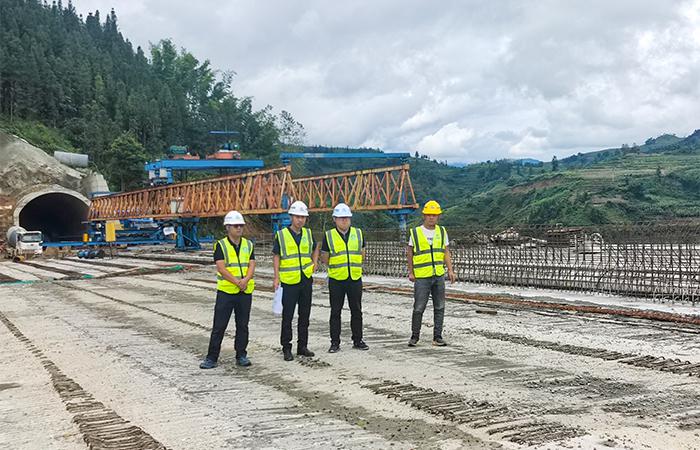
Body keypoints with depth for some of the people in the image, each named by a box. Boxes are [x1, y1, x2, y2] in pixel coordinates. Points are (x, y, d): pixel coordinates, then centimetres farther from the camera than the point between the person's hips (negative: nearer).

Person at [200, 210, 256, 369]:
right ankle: (212, 358, 4)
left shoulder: (248, 245, 10)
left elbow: (252, 265, 0)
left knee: (242, 325, 9)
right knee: (219, 326, -1)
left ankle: (241, 356, 20)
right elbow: (221, 268, -12)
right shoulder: (221, 245, -2)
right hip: (226, 291, -3)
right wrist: (237, 282, -19)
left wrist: (246, 280, -19)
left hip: (245, 292, 4)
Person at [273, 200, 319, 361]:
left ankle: (302, 346, 19)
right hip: (289, 281, -4)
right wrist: (276, 278, -9)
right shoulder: (281, 235, -4)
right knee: (287, 316, 0)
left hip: (306, 280, 4)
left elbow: (315, 250, 24)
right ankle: (286, 348, 8)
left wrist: (314, 267, 11)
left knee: (305, 315, 10)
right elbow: (276, 257, -2)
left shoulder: (308, 233, 7)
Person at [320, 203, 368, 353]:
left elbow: (362, 255, 14)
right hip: (336, 280, -2)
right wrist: (336, 264, -3)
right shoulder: (329, 236, -1)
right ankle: (335, 342, 11)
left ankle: (357, 340, 20)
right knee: (335, 312, 3)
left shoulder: (358, 234, 6)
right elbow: (324, 259, 4)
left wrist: (352, 262, 4)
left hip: (355, 279, 2)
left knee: (356, 311, 9)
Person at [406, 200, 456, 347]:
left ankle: (437, 337, 13)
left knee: (439, 307, 5)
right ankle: (414, 336, 12)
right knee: (419, 308, -2)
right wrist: (410, 272, 1)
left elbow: (446, 252, 10)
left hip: (439, 276, 3)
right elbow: (409, 252, 5)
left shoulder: (442, 231, 8)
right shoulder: (415, 232, -1)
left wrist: (450, 270, 0)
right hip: (422, 277, -3)